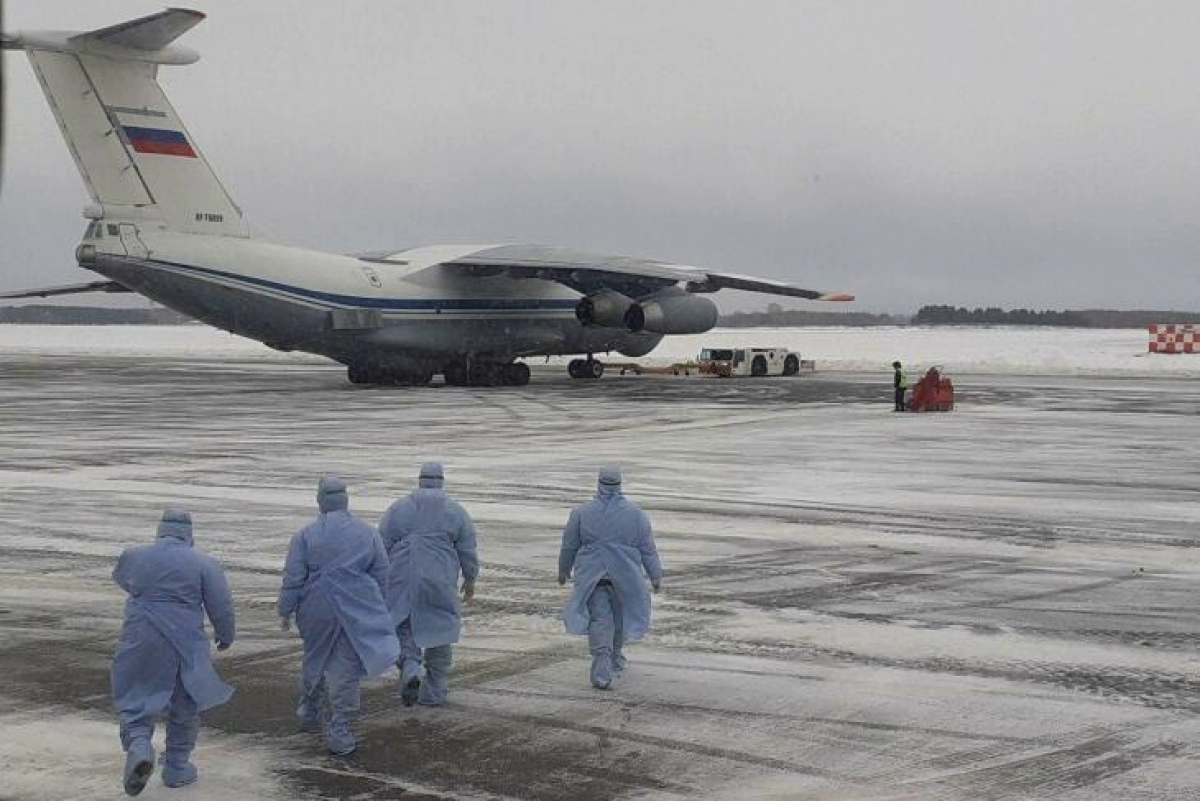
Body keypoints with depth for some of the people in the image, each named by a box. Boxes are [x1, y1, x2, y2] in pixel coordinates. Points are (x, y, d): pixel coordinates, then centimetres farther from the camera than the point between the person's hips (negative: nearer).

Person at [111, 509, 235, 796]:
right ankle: (177, 767, 23)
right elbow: (221, 606, -3)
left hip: (140, 642, 1)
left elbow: (122, 579, 25)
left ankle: (138, 745, -18)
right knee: (185, 707, 17)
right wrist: (225, 635, 15)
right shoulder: (204, 564, -4)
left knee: (136, 702, 10)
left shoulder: (134, 556, 4)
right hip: (185, 647, -1)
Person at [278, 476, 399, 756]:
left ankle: (309, 712, 39)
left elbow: (293, 578, -6)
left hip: (316, 613, 1)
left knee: (315, 660, 23)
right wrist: (376, 607, 19)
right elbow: (382, 576, 6)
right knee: (346, 670, 2)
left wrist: (285, 611, 4)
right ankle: (338, 732, -1)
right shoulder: (368, 534, 0)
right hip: (356, 614, -1)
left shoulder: (306, 535, -5)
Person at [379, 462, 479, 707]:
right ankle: (434, 691, 15)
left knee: (404, 629, 12)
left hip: (402, 583, 0)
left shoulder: (397, 509, 3)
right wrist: (470, 580, 18)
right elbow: (468, 552, 4)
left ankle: (410, 667, -15)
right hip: (441, 584, 0)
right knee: (439, 633, 12)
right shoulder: (456, 512, 3)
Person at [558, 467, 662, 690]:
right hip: (625, 576, 1)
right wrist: (656, 575, 9)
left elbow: (569, 546, 6)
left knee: (599, 620, -4)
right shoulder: (635, 513, -1)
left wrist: (563, 570, 21)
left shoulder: (582, 513, -2)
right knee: (620, 616, 20)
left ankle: (602, 671, -19)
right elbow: (648, 548, 1)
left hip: (592, 576, -1)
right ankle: (615, 660, 38)